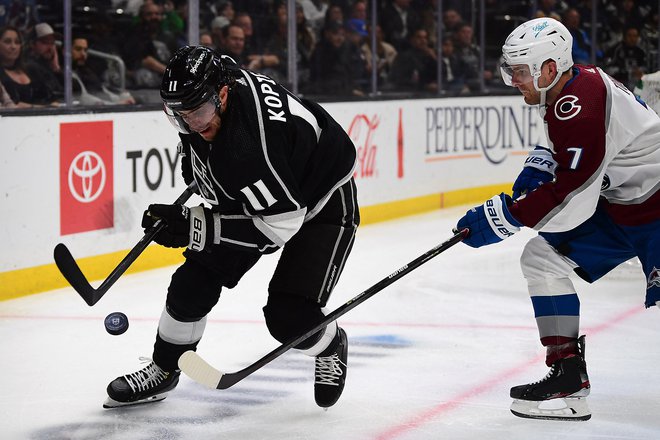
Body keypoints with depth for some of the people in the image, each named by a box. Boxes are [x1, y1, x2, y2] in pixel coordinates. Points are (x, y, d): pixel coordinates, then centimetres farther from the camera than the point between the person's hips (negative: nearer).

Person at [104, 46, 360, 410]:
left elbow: (280, 225, -37)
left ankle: (331, 348, 17)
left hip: (322, 200, -8)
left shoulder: (250, 146, -42)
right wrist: (193, 156, 12)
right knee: (193, 283, 1)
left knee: (288, 317, -18)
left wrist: (192, 227, -36)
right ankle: (163, 370, 21)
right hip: (249, 197, 8)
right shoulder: (199, 97, -17)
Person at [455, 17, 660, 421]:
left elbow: (571, 193, -29)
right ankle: (569, 378, 6)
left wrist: (502, 216, -23)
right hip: (617, 205, 10)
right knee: (541, 258, 6)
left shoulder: (583, 104, -26)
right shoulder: (565, 88, 5)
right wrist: (539, 167, 6)